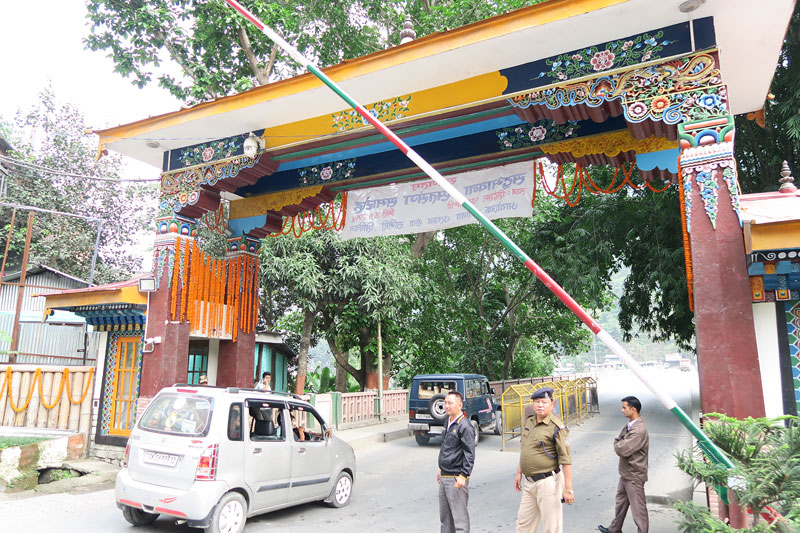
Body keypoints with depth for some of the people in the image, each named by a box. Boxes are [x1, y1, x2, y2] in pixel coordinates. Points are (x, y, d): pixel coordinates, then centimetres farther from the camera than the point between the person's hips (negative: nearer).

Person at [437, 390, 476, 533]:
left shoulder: (464, 426, -15)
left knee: (459, 517, -2)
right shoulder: (448, 422, 11)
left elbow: (470, 454, -17)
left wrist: (463, 476, -20)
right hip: (444, 478, 9)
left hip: (456, 478, -9)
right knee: (445, 516, 16)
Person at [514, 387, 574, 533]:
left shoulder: (557, 427, -15)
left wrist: (568, 489, -19)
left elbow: (566, 460, -17)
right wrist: (519, 473, 19)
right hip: (529, 482, 7)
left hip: (548, 482, -7)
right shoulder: (529, 421, 8)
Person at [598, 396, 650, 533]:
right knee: (621, 501, 22)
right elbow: (618, 441, 11)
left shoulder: (639, 430, -26)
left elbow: (622, 450, -28)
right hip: (625, 472, 10)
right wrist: (620, 444, -10)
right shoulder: (629, 425, 5)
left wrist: (618, 444, -9)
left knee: (638, 507, 3)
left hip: (634, 475, -10)